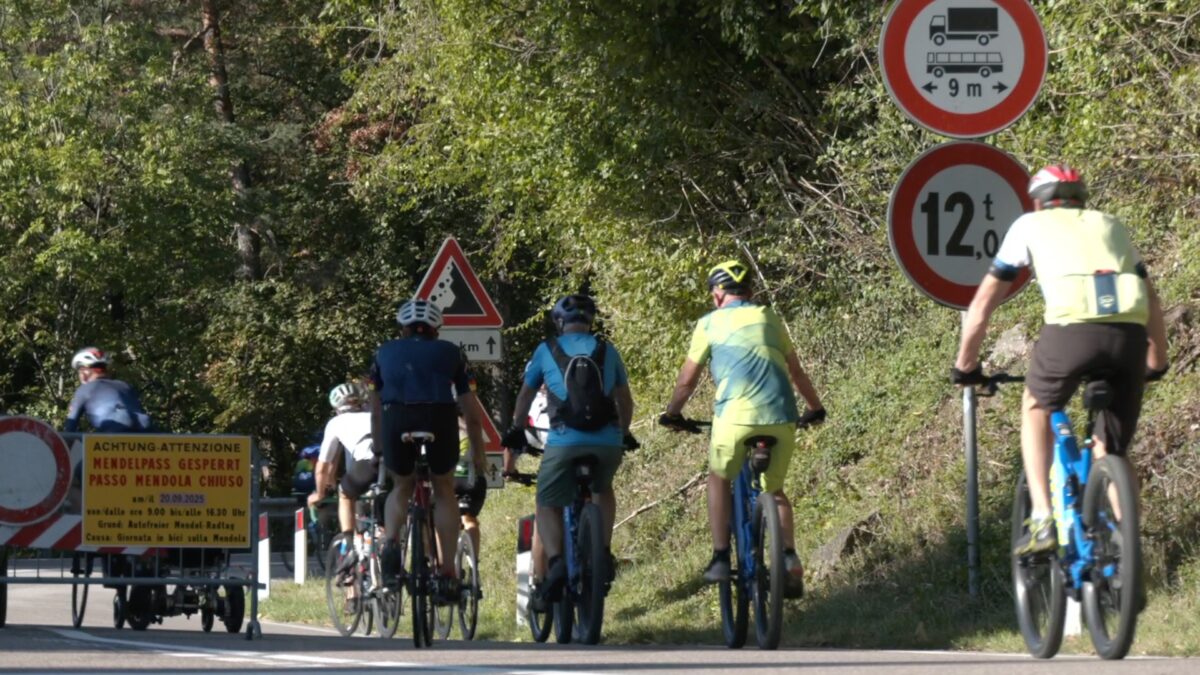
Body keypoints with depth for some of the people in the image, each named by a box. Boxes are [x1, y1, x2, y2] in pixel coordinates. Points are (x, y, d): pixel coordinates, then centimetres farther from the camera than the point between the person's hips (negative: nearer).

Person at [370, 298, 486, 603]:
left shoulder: (386, 352, 27)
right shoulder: (449, 352, 25)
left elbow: (375, 412, 28)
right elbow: (472, 412, 24)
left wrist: (379, 451, 39)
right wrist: (479, 456, 32)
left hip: (396, 418, 1)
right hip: (440, 417, -1)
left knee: (401, 488, 24)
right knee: (444, 492, 19)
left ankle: (390, 541, -4)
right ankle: (447, 575, 11)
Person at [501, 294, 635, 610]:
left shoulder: (547, 351, 13)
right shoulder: (607, 352, 17)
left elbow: (525, 396, 23)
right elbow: (625, 400, 25)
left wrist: (516, 430, 40)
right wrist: (625, 433, 42)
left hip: (564, 442, -2)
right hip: (608, 442, 2)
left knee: (548, 506, 10)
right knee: (602, 489, 32)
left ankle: (555, 563, -17)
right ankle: (604, 554, 16)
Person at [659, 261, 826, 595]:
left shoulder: (710, 323, 12)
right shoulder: (768, 318, 21)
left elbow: (687, 379, 15)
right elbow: (796, 370, 29)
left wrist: (672, 414, 32)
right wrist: (815, 407, 43)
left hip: (737, 414, -3)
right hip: (781, 416, 3)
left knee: (719, 479, 21)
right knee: (774, 490, 21)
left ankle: (721, 558, 10)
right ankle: (789, 557, 0)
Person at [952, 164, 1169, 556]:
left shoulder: (1030, 225, 26)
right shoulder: (1110, 226, 33)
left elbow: (983, 303, 27)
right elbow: (1152, 303, 37)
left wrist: (964, 366, 37)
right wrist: (1157, 363, 50)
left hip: (1071, 329, -2)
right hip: (1130, 333, 2)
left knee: (1037, 409, 26)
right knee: (1111, 454, 18)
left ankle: (1042, 521, 11)